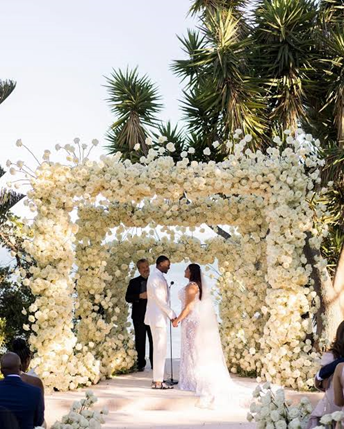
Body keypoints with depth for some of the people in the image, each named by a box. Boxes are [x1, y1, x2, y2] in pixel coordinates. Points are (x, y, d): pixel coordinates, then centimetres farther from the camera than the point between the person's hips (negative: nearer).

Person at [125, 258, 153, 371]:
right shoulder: (134, 282, 7)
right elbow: (128, 298, -1)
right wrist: (139, 296, -16)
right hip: (139, 316, 0)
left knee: (154, 340, 1)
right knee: (140, 341, 4)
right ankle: (141, 364, 11)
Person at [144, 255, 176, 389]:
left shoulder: (157, 277, 16)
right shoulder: (156, 277, -15)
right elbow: (159, 299, -20)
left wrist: (169, 313, 15)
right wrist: (171, 314, -16)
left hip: (159, 316, 11)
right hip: (158, 317, -11)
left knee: (159, 348, 13)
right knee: (160, 349, -8)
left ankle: (157, 378, 18)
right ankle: (158, 381, -6)